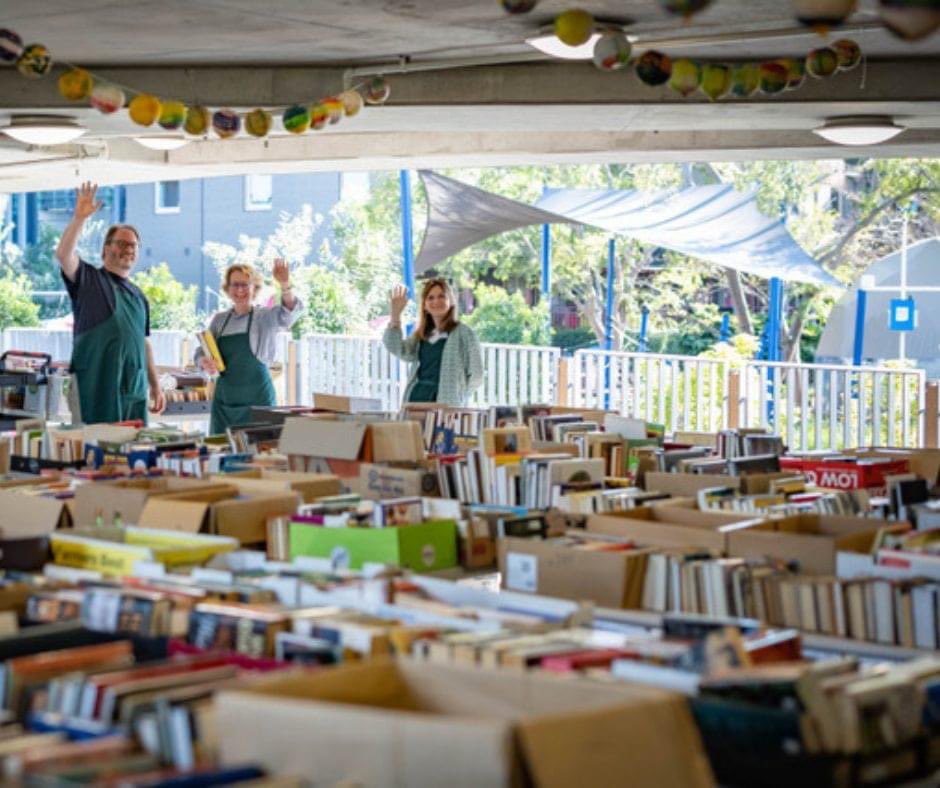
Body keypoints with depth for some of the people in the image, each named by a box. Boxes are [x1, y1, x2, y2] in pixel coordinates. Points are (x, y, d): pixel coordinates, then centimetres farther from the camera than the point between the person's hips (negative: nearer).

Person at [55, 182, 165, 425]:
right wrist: (79, 218, -25)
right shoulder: (89, 279, 3)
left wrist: (156, 386, 17)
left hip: (134, 389, 6)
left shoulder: (139, 296, 20)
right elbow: (63, 254, -15)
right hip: (96, 386, -5)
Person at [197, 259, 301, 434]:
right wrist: (205, 362, -12)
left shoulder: (265, 317, -2)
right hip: (224, 398, 4)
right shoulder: (219, 319, 11)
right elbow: (201, 353, 13)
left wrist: (285, 286, -42)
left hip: (257, 399, -4)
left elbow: (289, 312, -22)